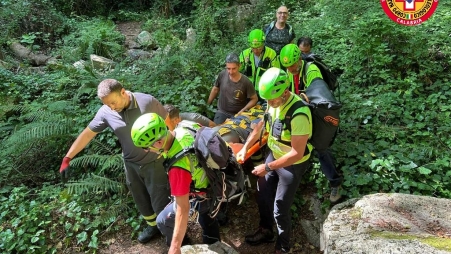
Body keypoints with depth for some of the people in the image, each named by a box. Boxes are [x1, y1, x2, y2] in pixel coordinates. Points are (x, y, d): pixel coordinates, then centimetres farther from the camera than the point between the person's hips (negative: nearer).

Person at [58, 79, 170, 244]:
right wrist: (67, 158, -4)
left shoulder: (147, 102, -21)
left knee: (160, 199, 7)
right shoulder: (105, 112, -12)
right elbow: (87, 134, -2)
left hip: (153, 161, -4)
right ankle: (153, 225, 45)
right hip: (131, 164, 4)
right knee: (141, 199, 20)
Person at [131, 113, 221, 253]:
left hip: (200, 195, -7)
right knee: (207, 217, 33)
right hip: (212, 181, 8)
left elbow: (183, 209, -39)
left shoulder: (178, 167, -44)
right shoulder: (184, 128, -22)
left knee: (163, 221, 10)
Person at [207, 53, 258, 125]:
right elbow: (215, 89, 7)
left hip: (237, 115, -2)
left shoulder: (246, 82, -18)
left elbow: (254, 99, -5)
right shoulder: (222, 75, -10)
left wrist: (242, 111, -14)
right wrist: (207, 104, 14)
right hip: (221, 112, 2)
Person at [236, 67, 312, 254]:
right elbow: (261, 125, 9)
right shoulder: (274, 101, -9)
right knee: (263, 193, 19)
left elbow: (297, 153, -29)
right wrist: (245, 147, 2)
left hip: (293, 164, -7)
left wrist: (268, 167, -24)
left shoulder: (298, 114, -33)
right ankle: (266, 231, 44)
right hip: (274, 155, 8)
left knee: (280, 209, 2)